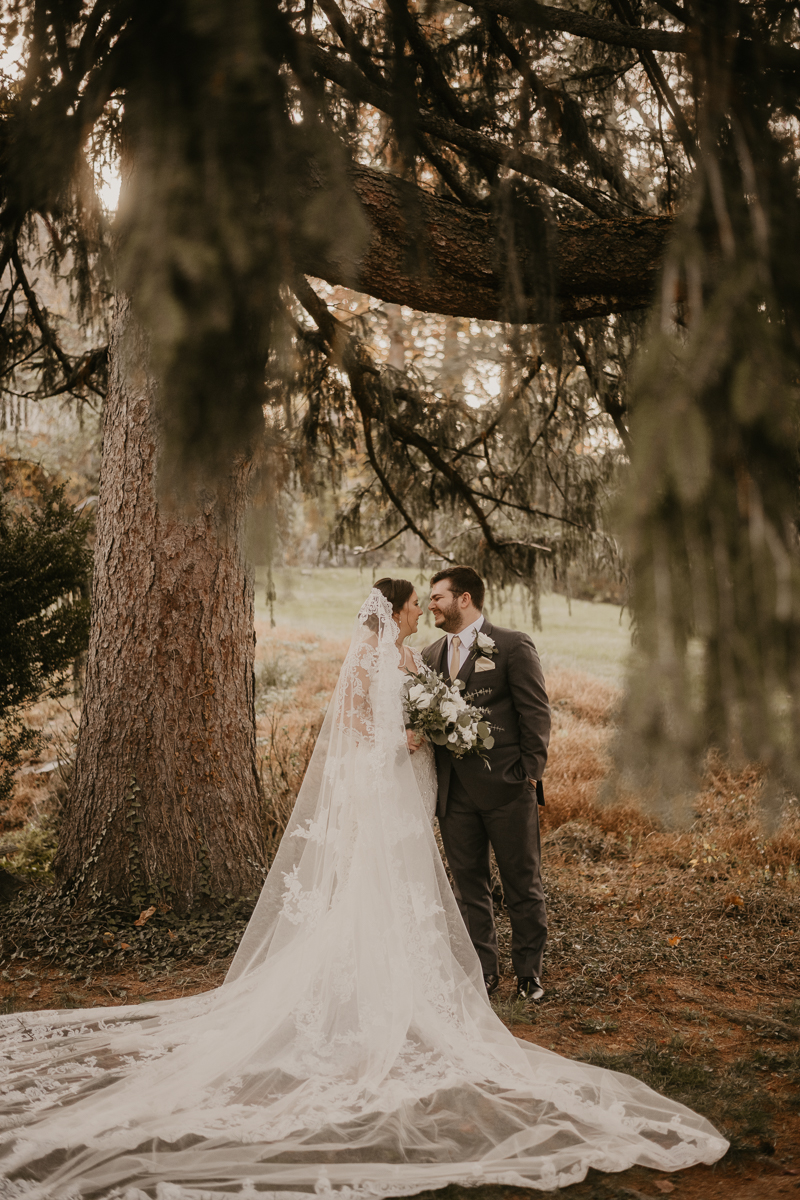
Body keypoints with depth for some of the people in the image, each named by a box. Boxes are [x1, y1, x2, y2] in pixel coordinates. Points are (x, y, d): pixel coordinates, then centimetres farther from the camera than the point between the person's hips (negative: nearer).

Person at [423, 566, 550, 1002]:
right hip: (454, 791, 5)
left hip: (506, 786, -5)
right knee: (468, 884, 11)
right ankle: (482, 971, 25)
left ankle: (529, 972, 21)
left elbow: (536, 713, -5)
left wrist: (530, 772, -10)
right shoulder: (430, 655, 12)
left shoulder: (513, 646, -4)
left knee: (523, 884, 7)